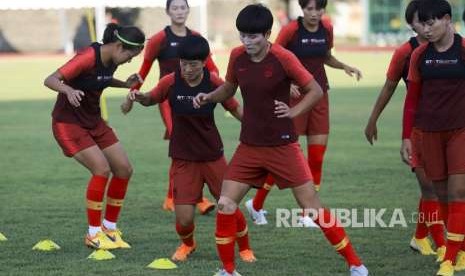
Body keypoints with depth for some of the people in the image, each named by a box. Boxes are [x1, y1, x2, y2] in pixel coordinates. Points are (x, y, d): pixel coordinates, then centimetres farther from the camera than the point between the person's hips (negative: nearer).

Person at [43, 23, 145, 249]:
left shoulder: (111, 61, 0)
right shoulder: (89, 57, -24)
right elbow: (50, 80, -26)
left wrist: (125, 84, 6)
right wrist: (69, 90, -47)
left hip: (93, 121, 9)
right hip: (68, 122, -9)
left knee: (124, 169, 2)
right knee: (102, 169, -20)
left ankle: (110, 228, 16)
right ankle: (93, 234, -7)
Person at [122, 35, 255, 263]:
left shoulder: (214, 83, -11)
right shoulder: (171, 82, -12)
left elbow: (236, 110, 1)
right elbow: (151, 99, 6)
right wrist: (138, 96, -15)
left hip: (213, 156, 0)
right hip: (183, 159, 0)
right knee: (184, 218, -7)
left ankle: (245, 248, 26)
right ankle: (187, 244, 29)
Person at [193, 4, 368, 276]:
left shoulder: (283, 58, -16)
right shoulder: (237, 57, -2)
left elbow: (316, 91, -7)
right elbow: (229, 88, 16)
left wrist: (293, 111, -21)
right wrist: (209, 97, -2)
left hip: (283, 146, -4)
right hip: (249, 147, 4)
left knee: (312, 207, -3)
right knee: (225, 205, -4)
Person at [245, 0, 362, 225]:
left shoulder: (327, 29, 3)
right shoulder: (291, 30, -14)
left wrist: (344, 66, 1)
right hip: (295, 95, -5)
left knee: (317, 157, 3)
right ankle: (256, 205, 14)